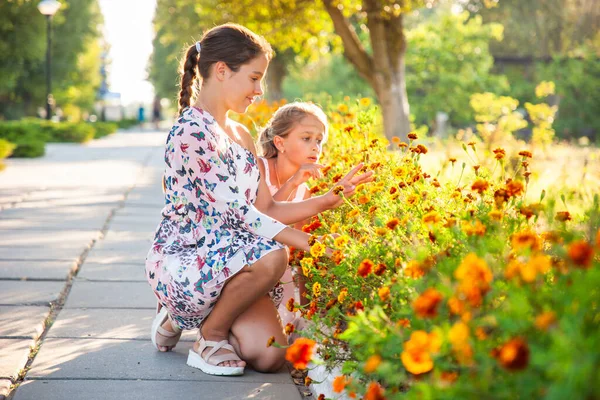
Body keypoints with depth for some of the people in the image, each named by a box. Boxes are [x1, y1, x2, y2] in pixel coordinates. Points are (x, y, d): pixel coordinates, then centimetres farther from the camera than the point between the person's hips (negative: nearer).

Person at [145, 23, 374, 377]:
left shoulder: (240, 135, 14)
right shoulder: (191, 132, -16)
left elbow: (267, 209, 8)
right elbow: (237, 211, -22)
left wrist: (331, 199, -3)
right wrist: (312, 244, -25)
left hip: (225, 260, 8)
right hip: (181, 259, -8)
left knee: (270, 356, -12)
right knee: (272, 256, -35)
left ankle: (181, 316, 15)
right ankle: (211, 335, -8)